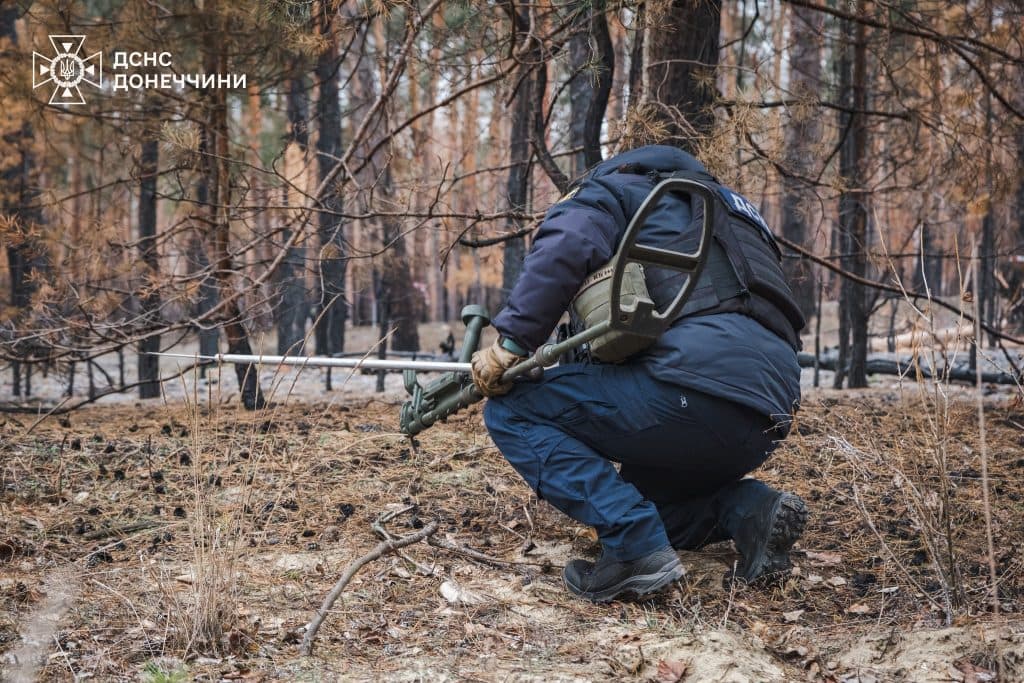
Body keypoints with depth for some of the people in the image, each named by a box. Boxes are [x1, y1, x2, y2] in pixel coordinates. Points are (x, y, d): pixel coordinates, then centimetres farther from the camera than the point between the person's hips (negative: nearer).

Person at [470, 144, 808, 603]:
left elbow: (564, 247, -11)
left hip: (701, 384, -9)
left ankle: (635, 547, -12)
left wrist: (511, 342, -9)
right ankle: (747, 509, 4)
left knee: (512, 410, 3)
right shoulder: (724, 210, 37)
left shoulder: (611, 189, 13)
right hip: (766, 416, 9)